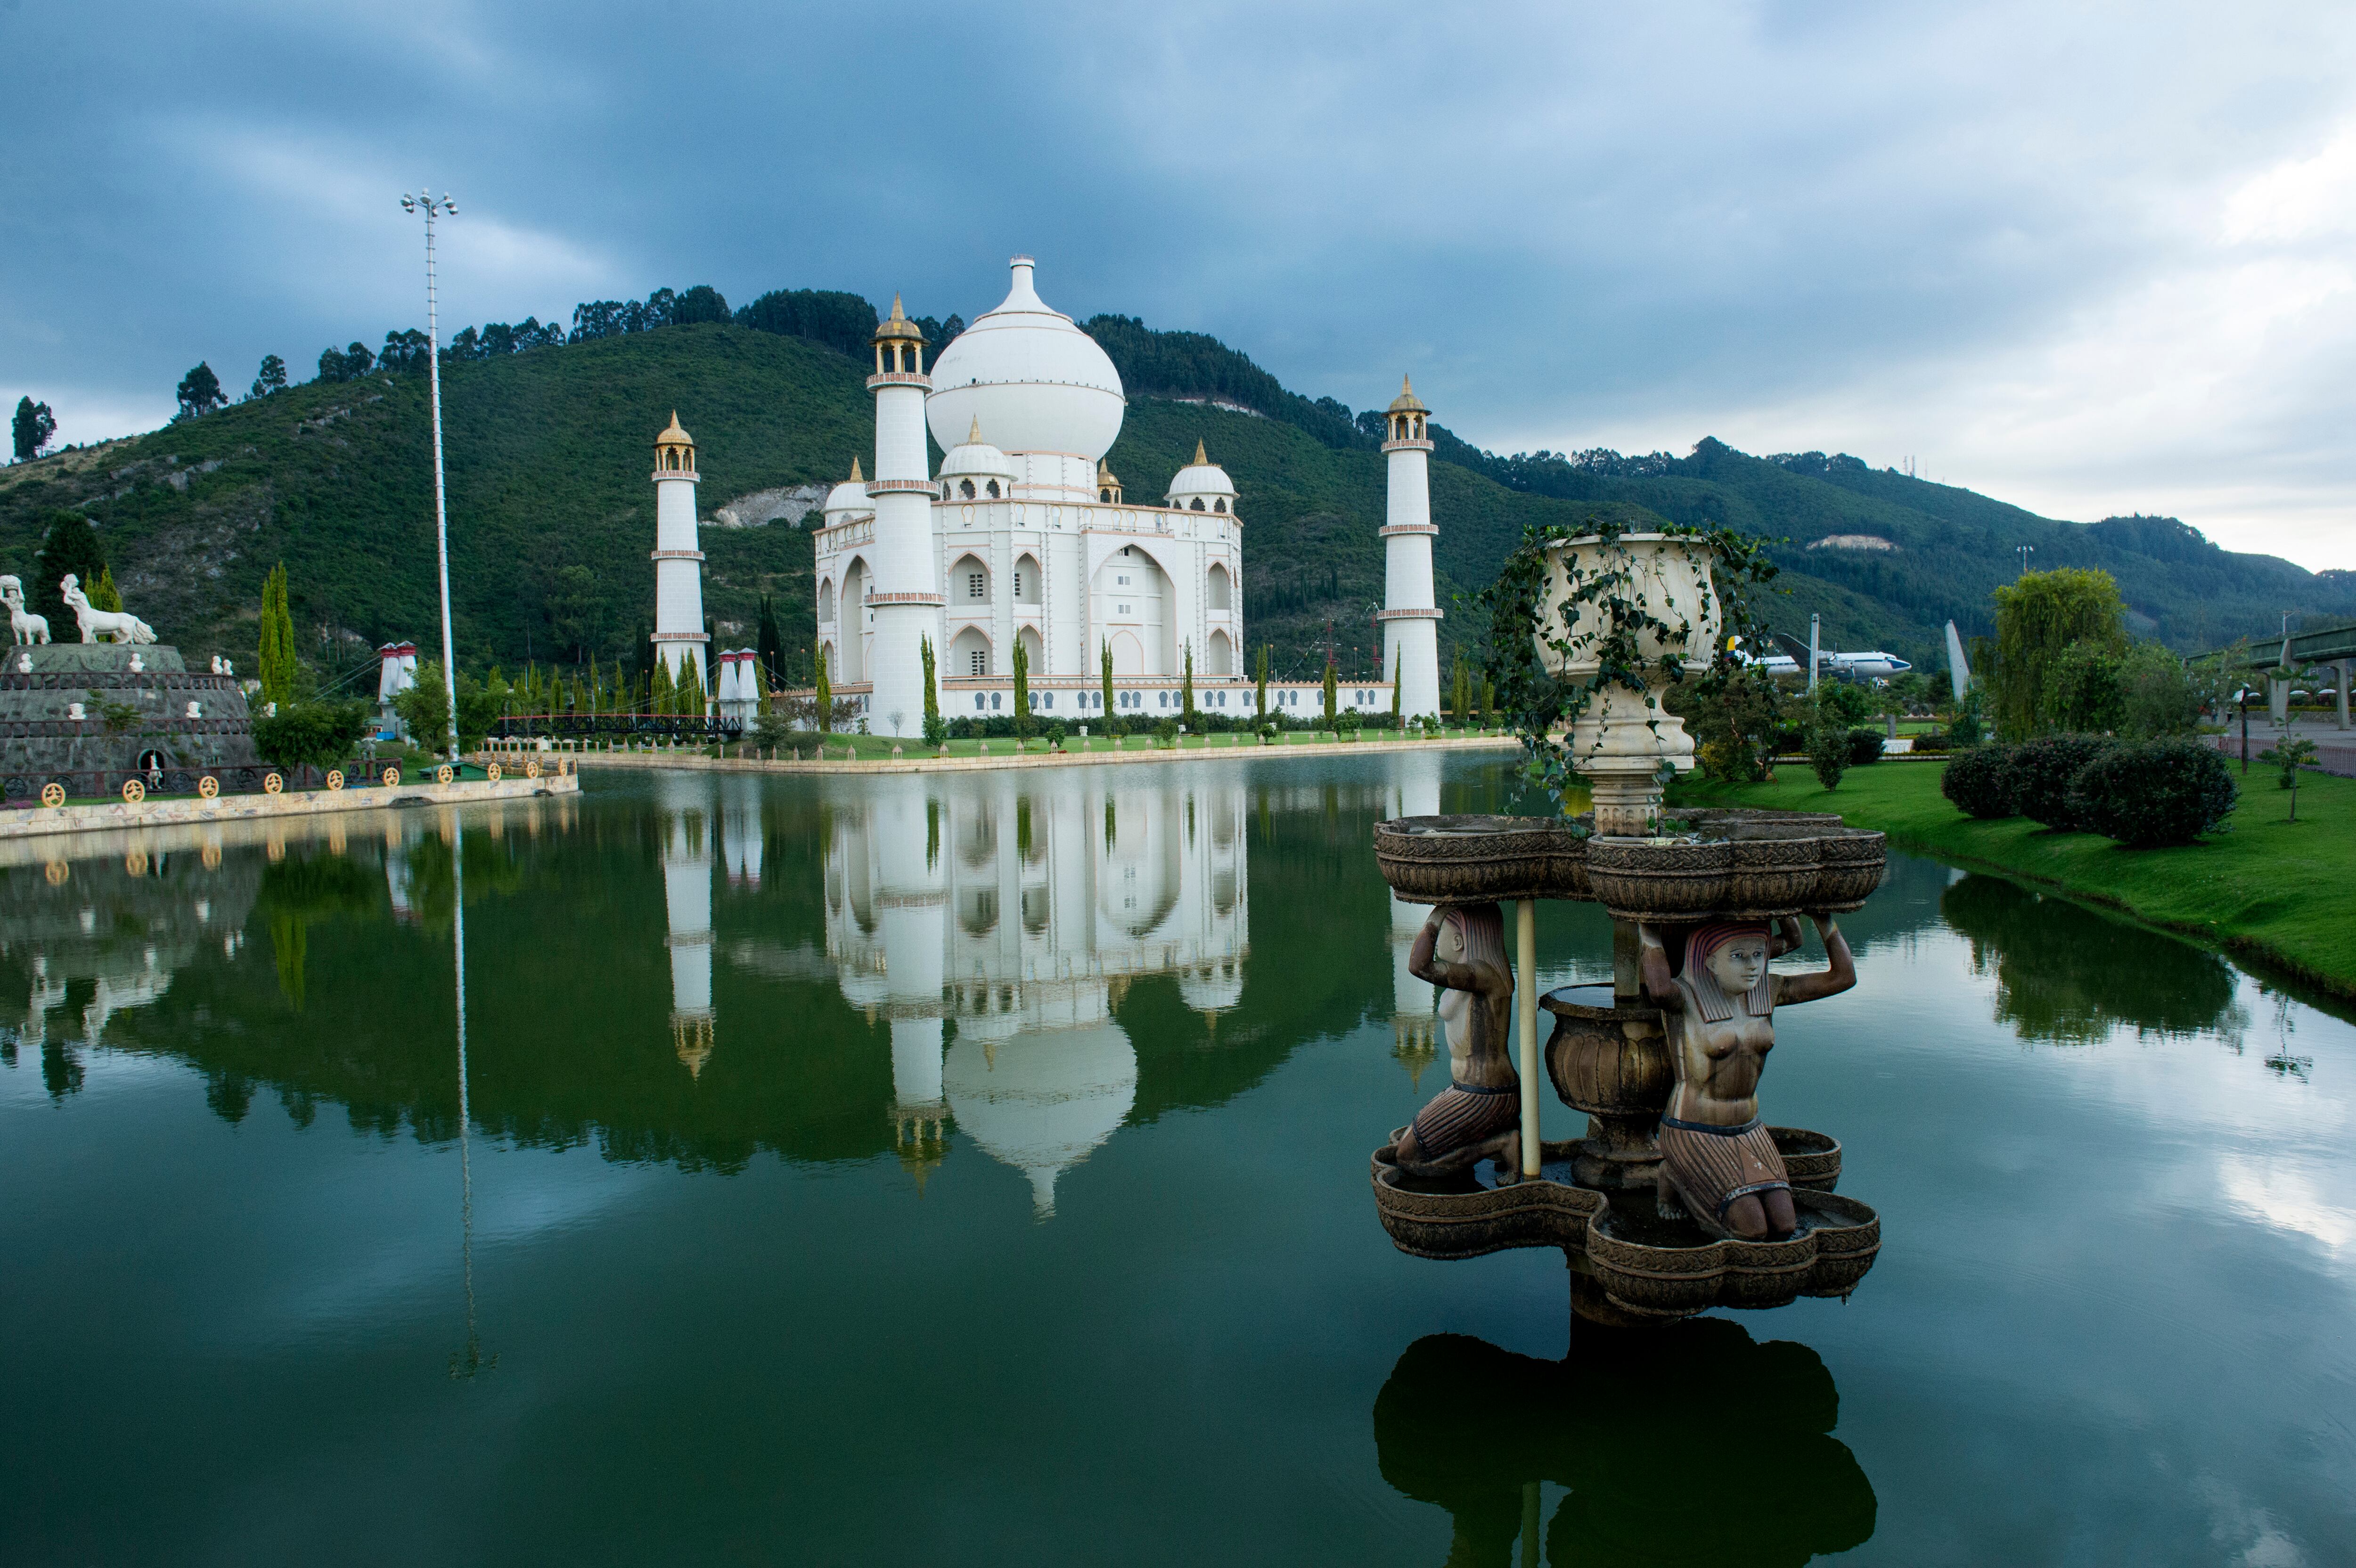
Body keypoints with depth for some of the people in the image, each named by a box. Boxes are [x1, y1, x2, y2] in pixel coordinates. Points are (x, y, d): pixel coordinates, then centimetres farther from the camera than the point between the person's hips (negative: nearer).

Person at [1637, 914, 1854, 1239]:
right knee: (1752, 1231, -19)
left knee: (1783, 1227, -11)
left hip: (1748, 1134, 6)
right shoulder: (1685, 995, -17)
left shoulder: (1766, 990, 2)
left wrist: (1823, 918, -4)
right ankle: (1675, 1177, 8)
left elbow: (1844, 977, 0)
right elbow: (1660, 989, -43)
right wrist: (1649, 934, -28)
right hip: (1694, 1136, -6)